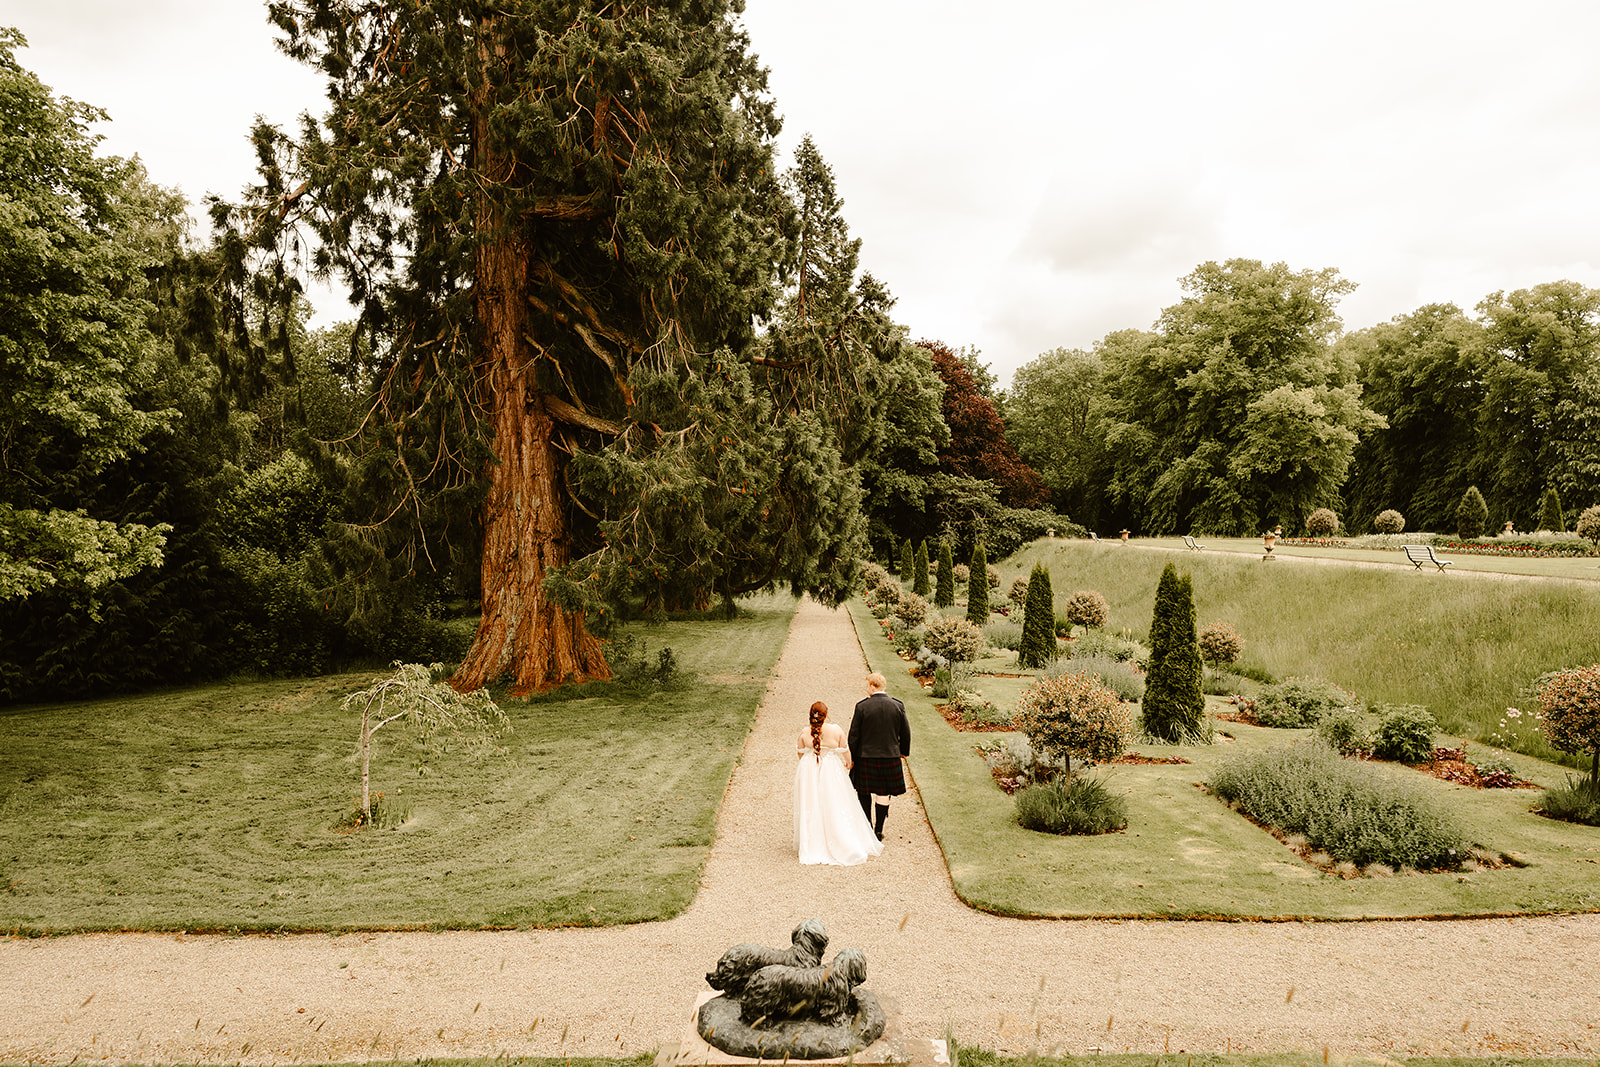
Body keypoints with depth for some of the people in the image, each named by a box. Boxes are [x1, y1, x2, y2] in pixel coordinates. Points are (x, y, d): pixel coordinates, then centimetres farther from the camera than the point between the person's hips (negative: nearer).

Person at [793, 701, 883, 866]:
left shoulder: (804, 733, -11)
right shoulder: (836, 731, -14)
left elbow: (800, 753, 3)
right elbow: (845, 751, -2)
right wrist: (848, 764, 18)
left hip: (809, 772, 1)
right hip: (831, 772, -1)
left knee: (810, 808, 11)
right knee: (835, 807, 9)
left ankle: (810, 845, 17)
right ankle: (843, 844, 16)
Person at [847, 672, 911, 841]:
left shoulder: (862, 707, -12)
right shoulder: (898, 706, -5)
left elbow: (853, 736, -8)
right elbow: (906, 733, 3)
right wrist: (903, 751, 20)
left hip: (865, 756, -2)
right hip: (890, 757, 2)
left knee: (864, 795, 16)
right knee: (883, 796, 13)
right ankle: (878, 831, 17)